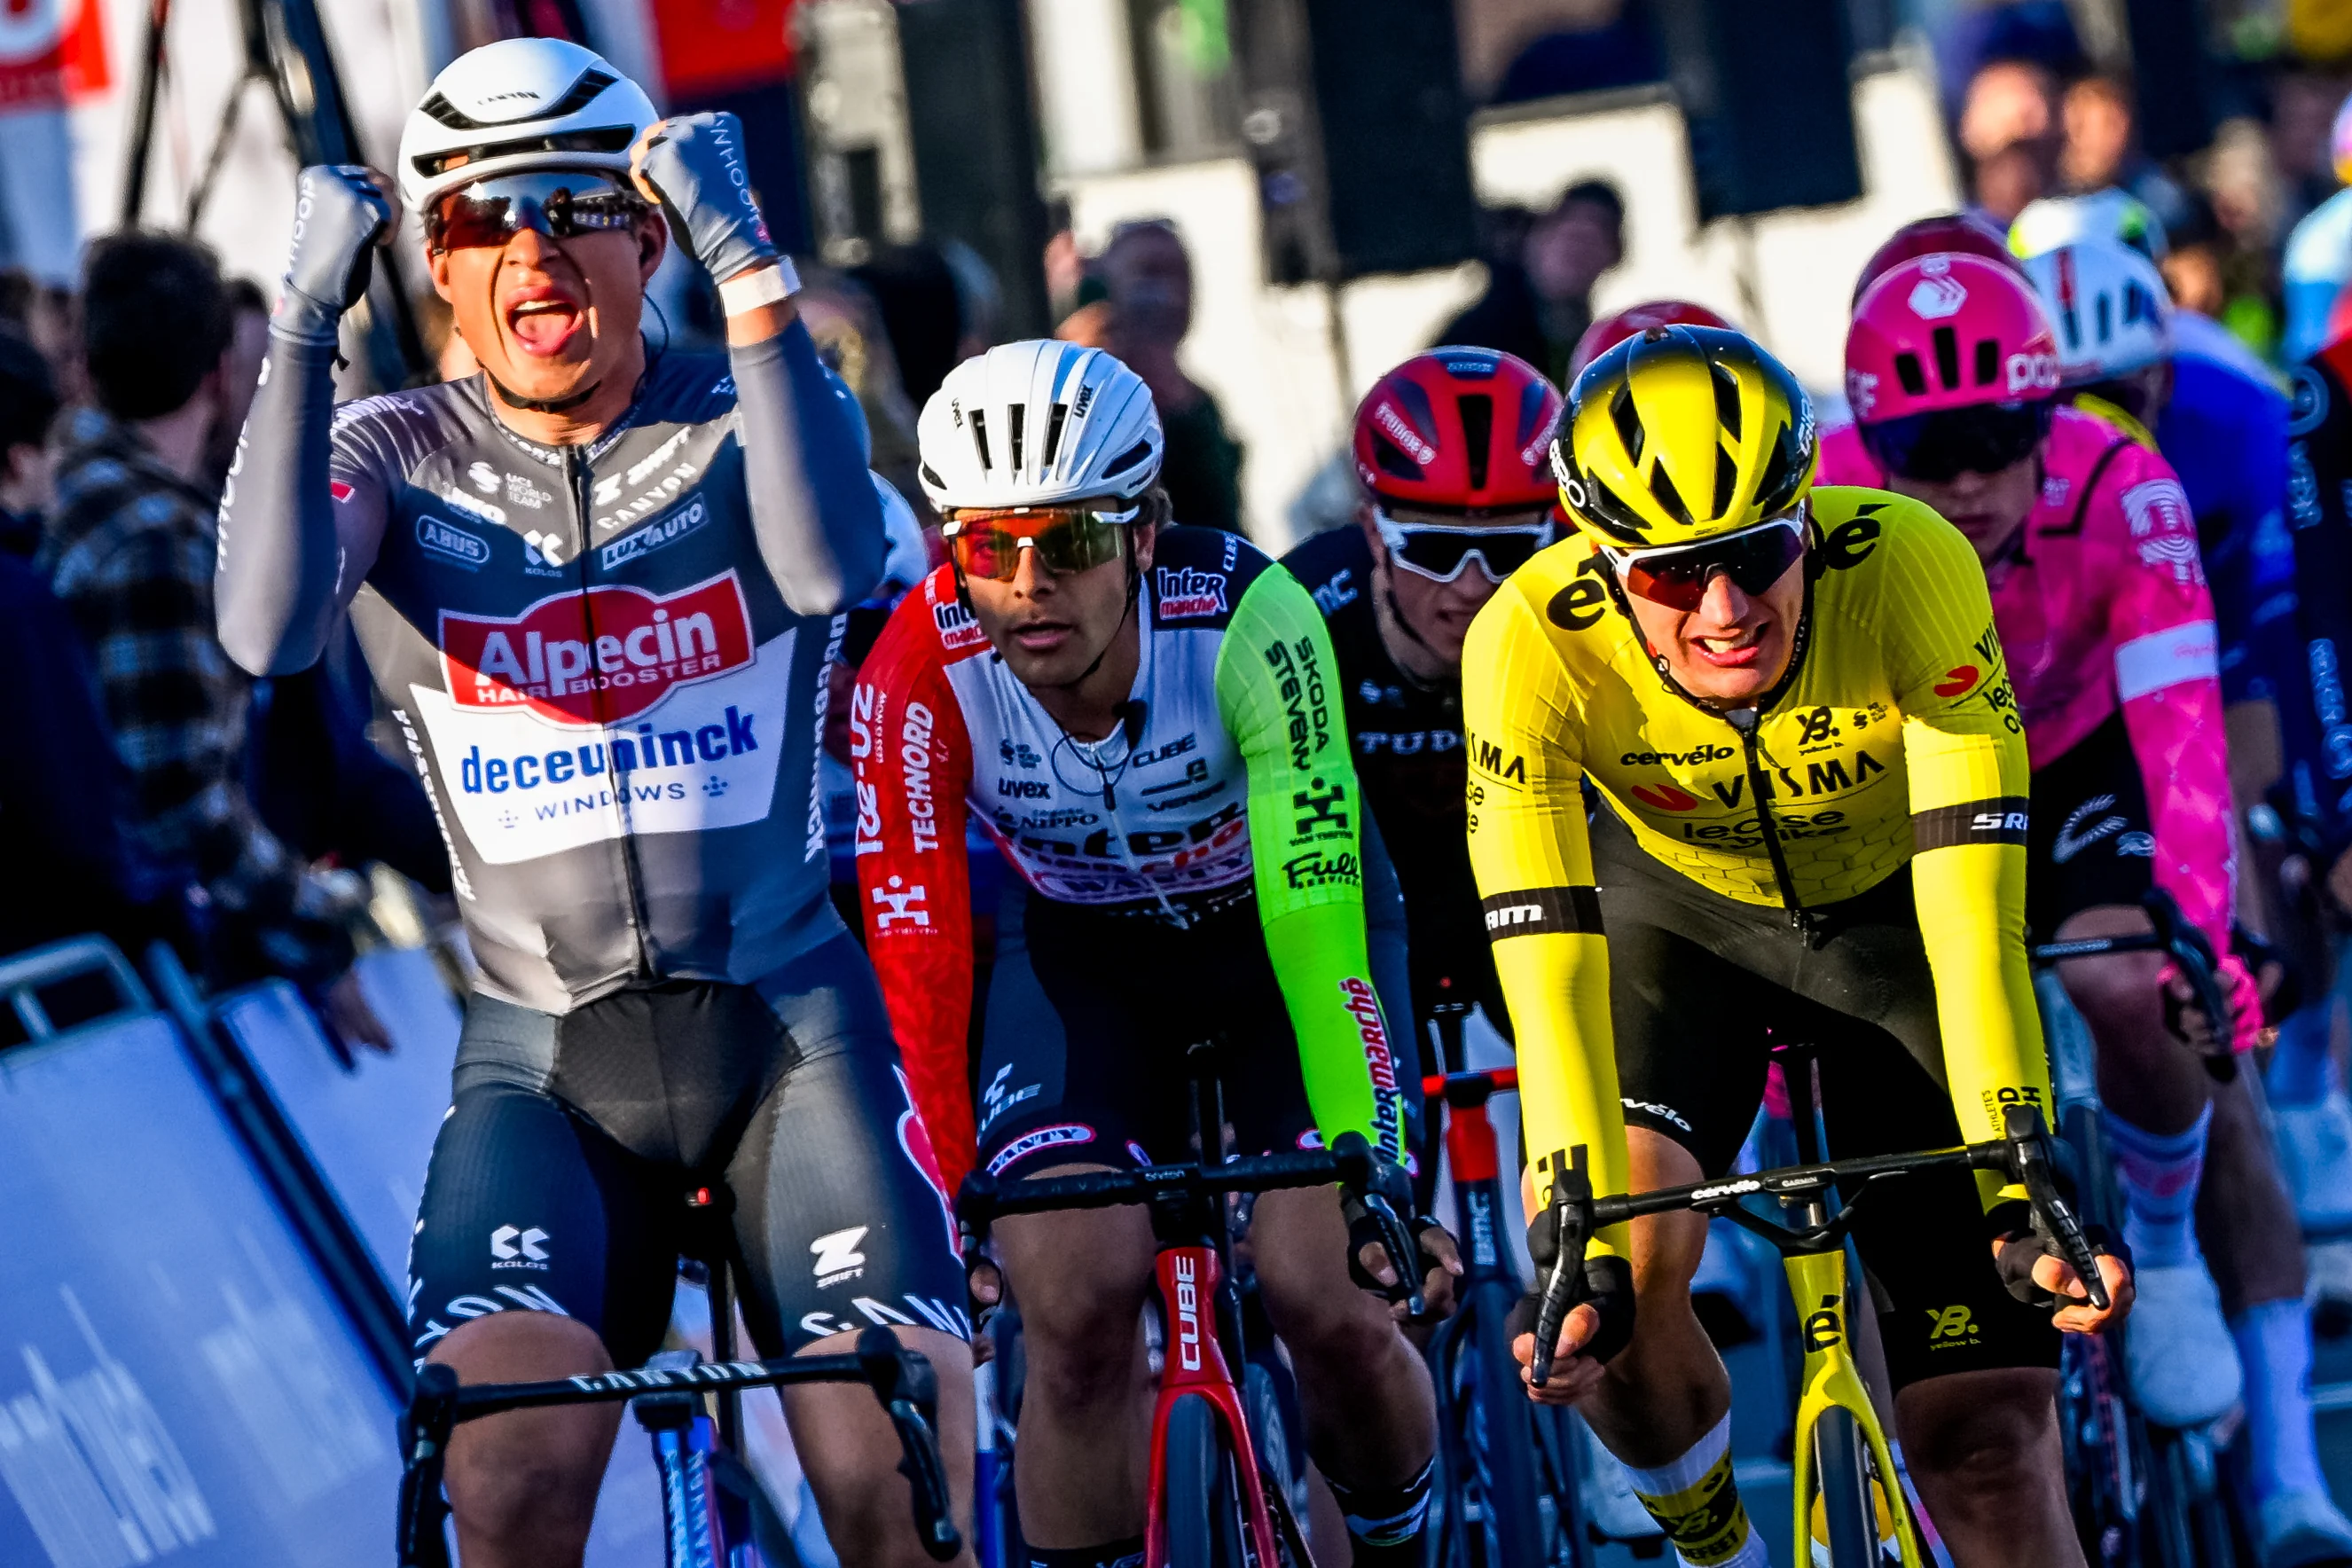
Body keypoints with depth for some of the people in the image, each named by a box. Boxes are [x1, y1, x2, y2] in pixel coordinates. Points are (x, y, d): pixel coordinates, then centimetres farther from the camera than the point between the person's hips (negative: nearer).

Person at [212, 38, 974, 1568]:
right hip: (544, 1057, 0)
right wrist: (303, 327, -27)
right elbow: (270, 628, -23)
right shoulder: (398, 456, 0)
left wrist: (750, 268, -31)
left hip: (789, 1034, 0)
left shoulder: (744, 412, -1)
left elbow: (828, 565, -26)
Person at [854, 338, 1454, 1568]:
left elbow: (1316, 911, -35)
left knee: (1324, 1294, -17)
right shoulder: (918, 676, -27)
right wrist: (947, 1194, -25)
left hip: (1279, 923, -2)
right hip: (1082, 947, 2)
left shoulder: (1248, 621, -33)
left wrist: (1368, 1166, -39)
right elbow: (917, 959, -22)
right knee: (1073, 1301, -21)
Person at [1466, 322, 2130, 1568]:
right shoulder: (1534, 644, -33)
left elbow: (1975, 920, -38)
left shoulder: (1909, 569, -35)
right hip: (1678, 906, 1)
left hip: (1895, 905, 0)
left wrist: (2022, 1199, -46)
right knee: (1620, 1265, -25)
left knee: (1983, 1429, -10)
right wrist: (1580, 1253, -44)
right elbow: (1549, 968, -36)